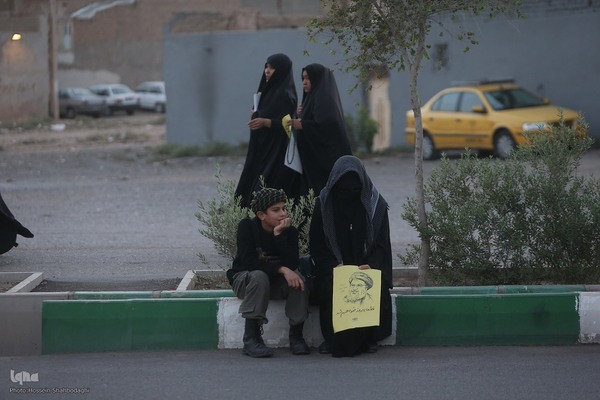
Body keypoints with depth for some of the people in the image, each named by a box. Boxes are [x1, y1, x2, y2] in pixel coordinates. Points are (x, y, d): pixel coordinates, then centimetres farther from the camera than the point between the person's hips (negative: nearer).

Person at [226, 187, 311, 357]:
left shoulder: (289, 231, -8)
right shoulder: (247, 227, -16)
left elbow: (292, 264, -23)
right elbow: (249, 261, -28)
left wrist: (279, 234, -29)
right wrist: (281, 269, -36)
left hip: (275, 282, 3)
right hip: (244, 279, -3)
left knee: (298, 278, -28)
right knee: (259, 277, -37)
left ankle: (296, 335, -18)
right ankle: (251, 338, -36)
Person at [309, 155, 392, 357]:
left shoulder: (375, 204, 0)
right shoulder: (324, 203, 1)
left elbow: (382, 243, 1)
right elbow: (316, 244, 0)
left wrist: (371, 265, -18)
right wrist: (334, 265, -17)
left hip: (367, 267, 0)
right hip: (334, 268, 0)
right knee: (331, 288, -32)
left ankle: (368, 339, -13)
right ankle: (333, 339, -16)